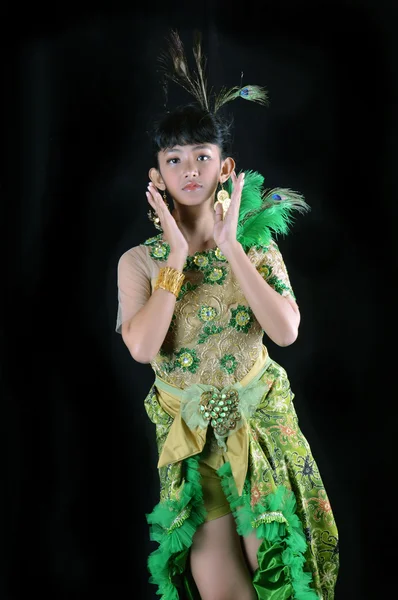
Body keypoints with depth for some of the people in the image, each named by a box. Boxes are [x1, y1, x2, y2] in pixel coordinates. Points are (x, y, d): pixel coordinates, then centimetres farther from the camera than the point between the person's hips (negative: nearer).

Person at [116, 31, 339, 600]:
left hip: (261, 422, 1)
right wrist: (177, 256, -19)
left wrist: (229, 247, -19)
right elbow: (142, 348, -20)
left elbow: (285, 331, -16)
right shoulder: (139, 261, -4)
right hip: (188, 431, 0)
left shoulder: (258, 244, -1)